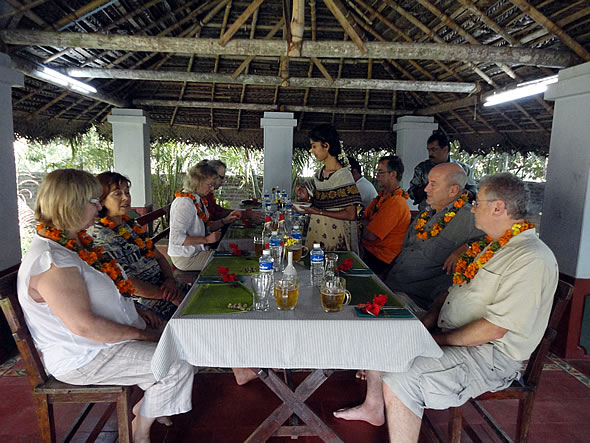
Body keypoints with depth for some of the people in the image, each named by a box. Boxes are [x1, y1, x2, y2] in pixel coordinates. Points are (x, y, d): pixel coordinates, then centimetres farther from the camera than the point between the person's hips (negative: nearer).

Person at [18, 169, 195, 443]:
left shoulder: (73, 241, 6)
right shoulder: (51, 262, -28)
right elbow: (83, 325, -31)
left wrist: (135, 310, 6)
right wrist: (140, 334, -20)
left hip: (106, 336, 10)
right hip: (83, 358, -10)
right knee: (178, 366, -16)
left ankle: (145, 405, 28)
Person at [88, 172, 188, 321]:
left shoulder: (129, 222, 14)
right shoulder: (99, 234, -13)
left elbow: (158, 256, 15)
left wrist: (170, 279, -5)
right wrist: (170, 296, -16)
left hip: (163, 285, 8)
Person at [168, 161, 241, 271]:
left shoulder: (197, 199, 7)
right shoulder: (184, 203, -24)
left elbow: (205, 226, 14)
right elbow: (176, 238, -27)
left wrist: (225, 220, 0)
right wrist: (206, 239, -26)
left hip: (197, 250, 9)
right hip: (185, 258, -9)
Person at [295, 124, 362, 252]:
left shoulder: (343, 175, -15)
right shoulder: (319, 174, 7)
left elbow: (351, 215, -18)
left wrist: (319, 212, -22)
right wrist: (307, 198, -3)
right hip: (316, 231, 7)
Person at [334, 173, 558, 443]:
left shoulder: (532, 260, -22)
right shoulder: (492, 245, 10)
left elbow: (495, 329, -26)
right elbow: (455, 289, 16)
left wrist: (439, 339, -17)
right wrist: (427, 323, 3)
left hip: (489, 357, -10)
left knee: (398, 381, -28)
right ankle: (373, 407, 26)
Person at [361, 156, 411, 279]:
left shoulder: (396, 203, -20)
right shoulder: (382, 196, 13)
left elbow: (370, 235, -21)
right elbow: (363, 219, 12)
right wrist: (369, 223, -10)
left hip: (380, 259, -9)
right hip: (368, 249, 9)